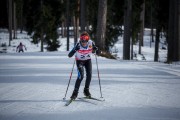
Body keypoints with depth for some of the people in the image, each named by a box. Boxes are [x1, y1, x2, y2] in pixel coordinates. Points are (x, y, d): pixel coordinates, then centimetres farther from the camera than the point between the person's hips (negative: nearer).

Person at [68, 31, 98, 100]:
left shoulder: (91, 43, -22)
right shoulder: (78, 45, -30)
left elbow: (94, 49, 3)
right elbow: (69, 55, -32)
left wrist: (95, 49, -22)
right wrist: (75, 50, -50)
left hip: (88, 60, 3)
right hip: (79, 61, -3)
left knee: (89, 75, -8)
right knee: (81, 76, -18)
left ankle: (86, 90, 12)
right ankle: (75, 92, -9)